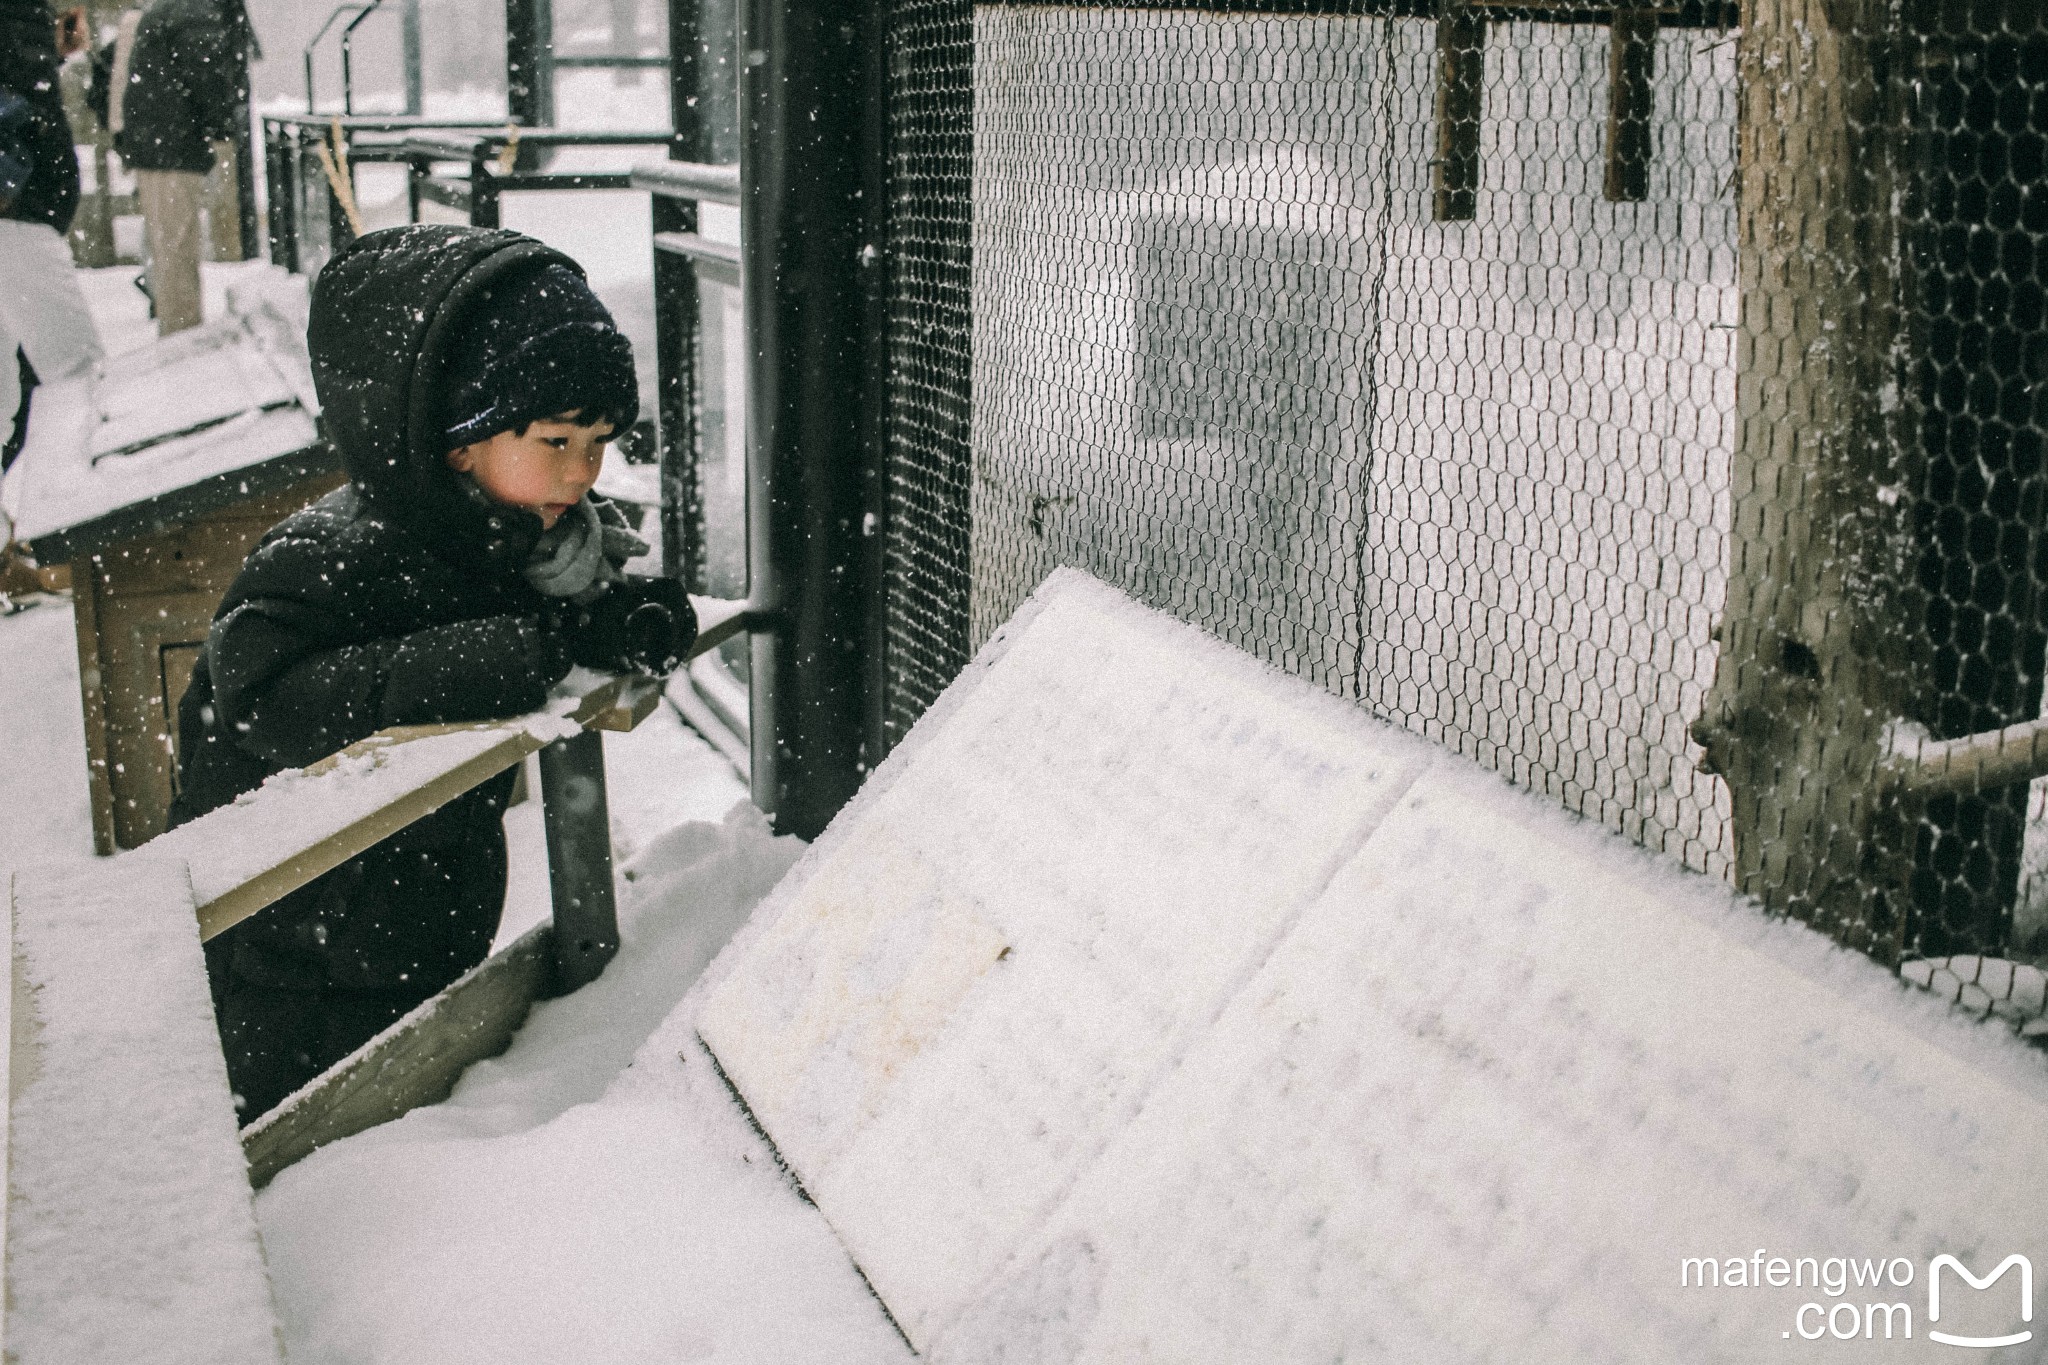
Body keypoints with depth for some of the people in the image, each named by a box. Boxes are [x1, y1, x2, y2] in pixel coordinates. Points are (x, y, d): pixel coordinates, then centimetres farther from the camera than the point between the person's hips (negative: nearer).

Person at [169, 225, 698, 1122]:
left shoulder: (522, 535, -2)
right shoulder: (327, 560, -27)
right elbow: (270, 697, -43)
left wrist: (586, 580, -19)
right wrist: (544, 644, -43)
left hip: (437, 954, 7)